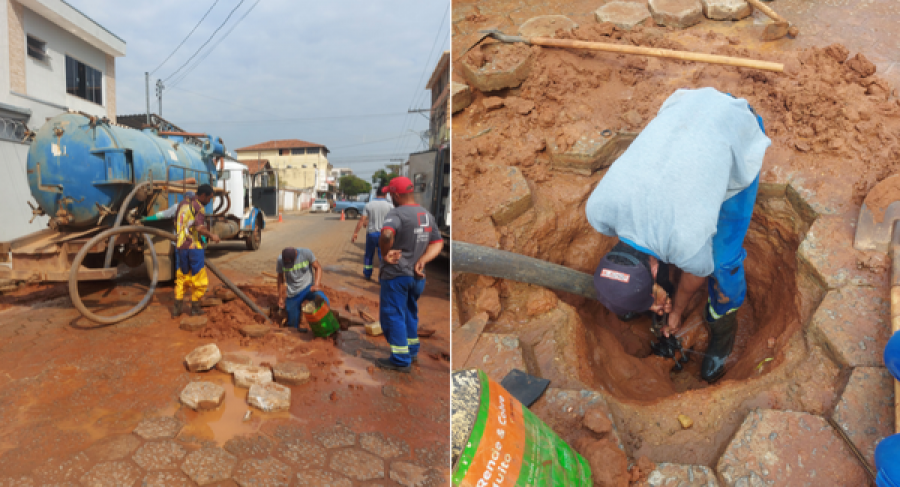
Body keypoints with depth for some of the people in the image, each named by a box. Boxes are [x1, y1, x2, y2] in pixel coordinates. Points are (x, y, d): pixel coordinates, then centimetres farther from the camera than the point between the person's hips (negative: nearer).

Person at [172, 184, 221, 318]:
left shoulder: (182, 203, 13)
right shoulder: (198, 207, -12)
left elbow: (176, 224, 21)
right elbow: (199, 228, -26)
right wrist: (211, 236, -12)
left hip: (180, 246, 8)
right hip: (194, 246, -7)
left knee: (181, 278, 17)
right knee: (199, 279, 6)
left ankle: (177, 308, 17)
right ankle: (195, 307, 14)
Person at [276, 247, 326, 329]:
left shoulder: (306, 253, -16)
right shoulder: (280, 260, -10)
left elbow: (318, 267, -8)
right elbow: (280, 277, 5)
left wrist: (316, 285, -22)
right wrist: (280, 297, 10)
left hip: (308, 287, -2)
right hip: (292, 294, 2)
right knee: (293, 325, 6)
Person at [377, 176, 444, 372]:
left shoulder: (396, 213, -16)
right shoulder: (427, 214, 9)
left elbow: (387, 234, -36)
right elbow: (438, 242, 9)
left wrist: (385, 253, -18)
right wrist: (423, 259, -3)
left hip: (396, 275, -8)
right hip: (417, 275, 8)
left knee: (393, 315, 3)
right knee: (410, 313, 23)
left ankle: (401, 360, 8)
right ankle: (412, 351, 35)